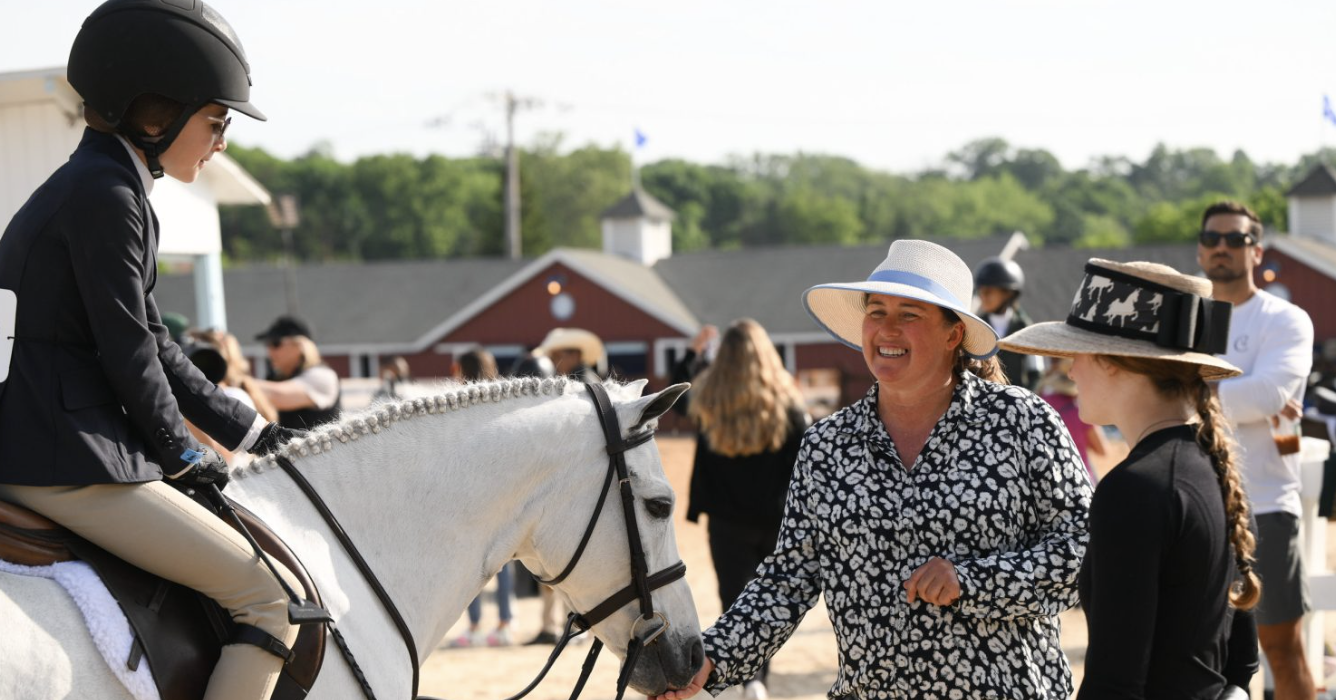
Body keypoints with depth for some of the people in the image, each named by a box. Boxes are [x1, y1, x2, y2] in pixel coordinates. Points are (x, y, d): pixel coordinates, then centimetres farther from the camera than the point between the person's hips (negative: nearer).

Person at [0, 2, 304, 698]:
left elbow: (153, 344, 21)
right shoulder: (106, 194, -14)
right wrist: (182, 454, -1)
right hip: (66, 463, -11)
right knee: (273, 598, -10)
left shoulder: (96, 186, 18)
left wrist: (247, 429, 20)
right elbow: (130, 353, -14)